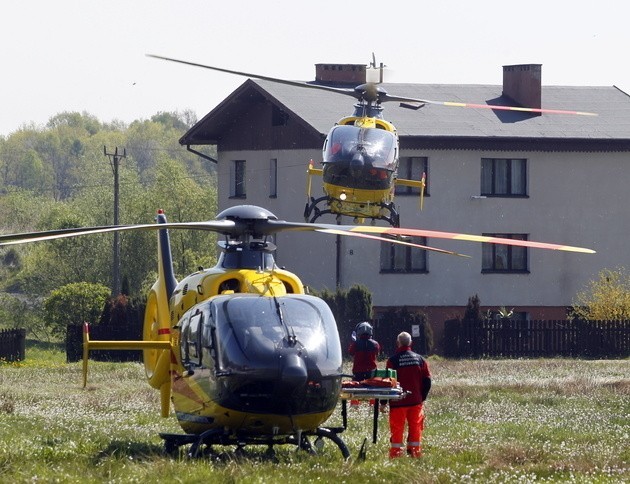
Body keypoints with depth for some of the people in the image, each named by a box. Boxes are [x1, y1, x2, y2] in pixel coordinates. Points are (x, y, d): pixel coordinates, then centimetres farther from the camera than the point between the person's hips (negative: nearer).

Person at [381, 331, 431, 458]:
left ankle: (395, 454, -1)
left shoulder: (393, 360, -9)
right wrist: (422, 398, 18)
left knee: (397, 430, 1)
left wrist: (383, 402, -3)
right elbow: (427, 380, 6)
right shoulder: (419, 359, 3)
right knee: (415, 428, 10)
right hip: (416, 401, 3)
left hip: (398, 402, -3)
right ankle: (415, 453, 11)